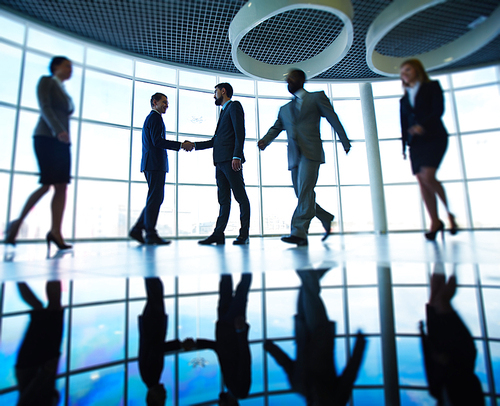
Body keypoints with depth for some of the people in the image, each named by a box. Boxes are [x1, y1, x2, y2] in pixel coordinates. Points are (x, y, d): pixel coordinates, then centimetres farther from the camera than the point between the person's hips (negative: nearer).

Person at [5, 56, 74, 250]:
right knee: (47, 184, -13)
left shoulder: (65, 92, 26)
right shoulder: (46, 81, 7)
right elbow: (45, 108, -9)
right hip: (46, 138, -6)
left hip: (62, 142, 6)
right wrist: (58, 130, -25)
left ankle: (56, 233, -8)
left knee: (62, 187, -6)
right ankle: (18, 222, 5)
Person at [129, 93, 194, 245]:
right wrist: (181, 145, -17)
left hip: (151, 164, 10)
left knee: (155, 198, 10)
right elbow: (158, 141, -16)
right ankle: (151, 235, -5)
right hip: (155, 164, -10)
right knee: (155, 198, -9)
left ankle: (137, 230, 12)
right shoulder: (155, 117, -3)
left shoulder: (150, 118, 29)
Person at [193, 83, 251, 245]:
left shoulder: (234, 106, 5)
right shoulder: (224, 111, 30)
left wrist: (237, 156, -20)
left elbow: (240, 133, -9)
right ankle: (218, 234, 5)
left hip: (230, 160, -9)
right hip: (220, 162, 9)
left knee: (240, 197, -6)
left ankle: (244, 234, -2)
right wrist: (195, 145, 21)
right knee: (223, 199, 4)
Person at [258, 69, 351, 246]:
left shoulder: (317, 97, 14)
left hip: (310, 152, -5)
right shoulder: (284, 109, 26)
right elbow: (276, 128, 15)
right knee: (302, 195, 5)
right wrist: (265, 140, -6)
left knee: (305, 191, -18)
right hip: (294, 156, 5)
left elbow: (333, 119, 10)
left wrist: (345, 143, 7)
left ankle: (299, 232, -18)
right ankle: (327, 219, 25)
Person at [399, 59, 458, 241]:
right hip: (415, 142, 5)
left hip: (434, 137, -4)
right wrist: (404, 146, 8)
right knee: (422, 181, -4)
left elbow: (438, 109, -6)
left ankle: (450, 212, 1)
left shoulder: (432, 86, 10)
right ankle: (435, 222, 1)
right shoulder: (404, 99, 21)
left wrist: (423, 125, -23)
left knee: (428, 177, -21)